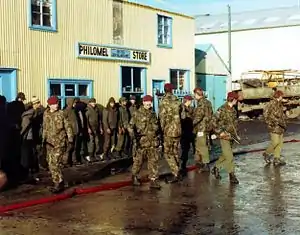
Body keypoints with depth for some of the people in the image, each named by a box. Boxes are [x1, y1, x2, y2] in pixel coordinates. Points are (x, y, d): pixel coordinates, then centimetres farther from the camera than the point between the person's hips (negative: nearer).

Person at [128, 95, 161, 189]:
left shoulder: (153, 114, 13)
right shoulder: (138, 114, -3)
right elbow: (131, 126, -7)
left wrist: (158, 136, 21)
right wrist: (133, 136, -18)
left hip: (153, 142, 4)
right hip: (142, 141, -4)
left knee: (154, 161, 1)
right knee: (139, 160, 6)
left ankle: (153, 180, 5)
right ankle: (134, 176, 27)